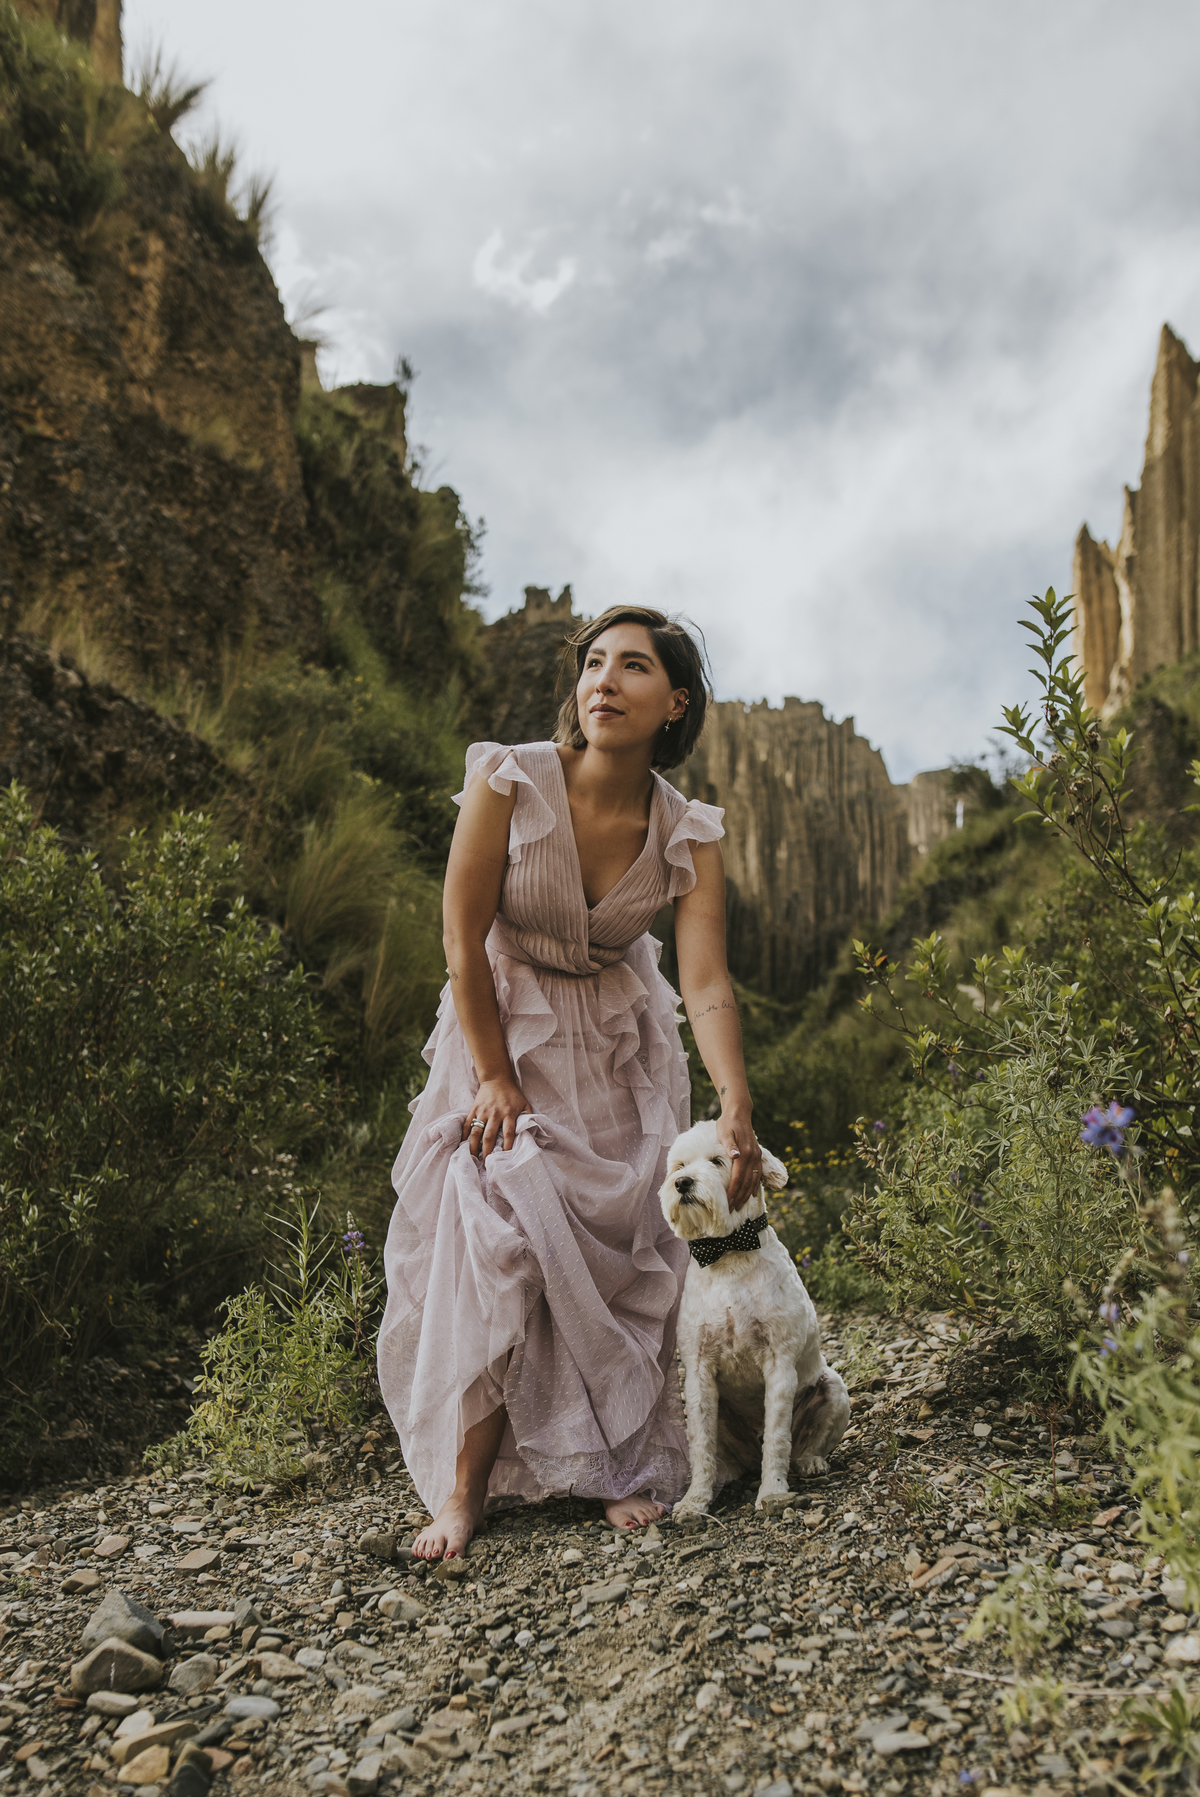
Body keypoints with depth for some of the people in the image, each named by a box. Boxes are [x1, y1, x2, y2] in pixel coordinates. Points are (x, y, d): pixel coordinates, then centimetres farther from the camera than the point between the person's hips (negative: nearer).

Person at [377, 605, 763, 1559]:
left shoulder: (689, 836, -15)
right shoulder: (507, 781, -22)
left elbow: (708, 984, -20)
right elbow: (464, 942, -16)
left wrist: (736, 1110, -33)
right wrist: (495, 1076, -14)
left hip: (620, 1045, 2)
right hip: (504, 1027, -2)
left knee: (619, 1245, 0)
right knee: (495, 1235, -13)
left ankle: (626, 1466, 16)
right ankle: (464, 1486, -2)